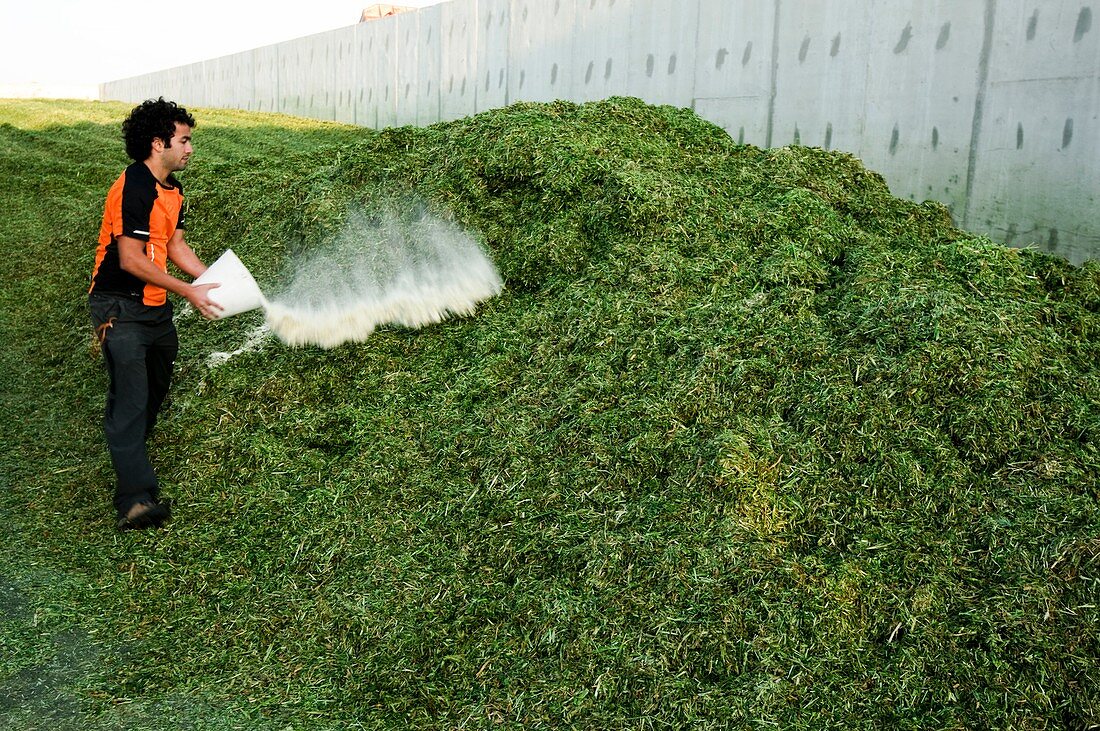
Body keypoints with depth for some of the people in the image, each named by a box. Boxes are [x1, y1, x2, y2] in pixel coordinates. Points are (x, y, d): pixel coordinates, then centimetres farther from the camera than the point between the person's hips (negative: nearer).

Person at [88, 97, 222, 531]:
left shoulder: (172, 190, 10)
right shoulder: (133, 188, -21)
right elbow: (130, 259, -24)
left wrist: (214, 280, 4)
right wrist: (187, 292, -22)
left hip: (155, 306, 10)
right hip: (119, 308, -10)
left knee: (157, 384, 23)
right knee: (130, 395, -17)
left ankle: (132, 444, 49)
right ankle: (137, 500, -22)